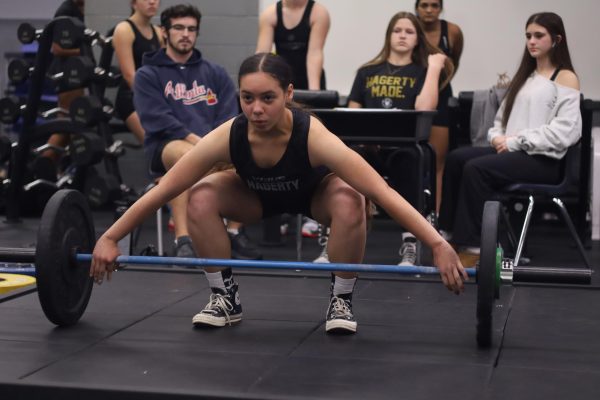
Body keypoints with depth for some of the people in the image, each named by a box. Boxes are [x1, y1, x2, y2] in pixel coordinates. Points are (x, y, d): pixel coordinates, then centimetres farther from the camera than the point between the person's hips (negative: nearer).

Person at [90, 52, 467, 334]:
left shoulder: (313, 136, -42)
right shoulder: (226, 137, -35)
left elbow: (382, 192, -47)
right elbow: (163, 190, -27)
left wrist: (439, 245, -54)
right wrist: (110, 238, -28)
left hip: (315, 191, -2)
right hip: (260, 195, 3)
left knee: (349, 203, -36)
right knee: (202, 199, -24)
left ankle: (341, 302, -12)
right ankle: (226, 298, -5)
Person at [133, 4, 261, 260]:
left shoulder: (215, 73, 19)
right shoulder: (147, 75, 9)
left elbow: (229, 117, 7)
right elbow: (157, 120, -6)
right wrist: (195, 139, -20)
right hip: (166, 147, -3)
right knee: (187, 154, -41)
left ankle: (235, 232, -20)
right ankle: (183, 240, -44)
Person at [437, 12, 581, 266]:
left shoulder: (566, 77, -2)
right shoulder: (525, 76, 22)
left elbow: (564, 131, -14)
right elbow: (503, 116, 23)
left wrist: (515, 141, -15)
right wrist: (497, 136, -1)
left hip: (544, 159, -7)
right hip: (513, 151, 7)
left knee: (476, 168, -28)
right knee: (456, 158, -16)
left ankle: (474, 247, -24)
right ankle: (452, 234, -17)